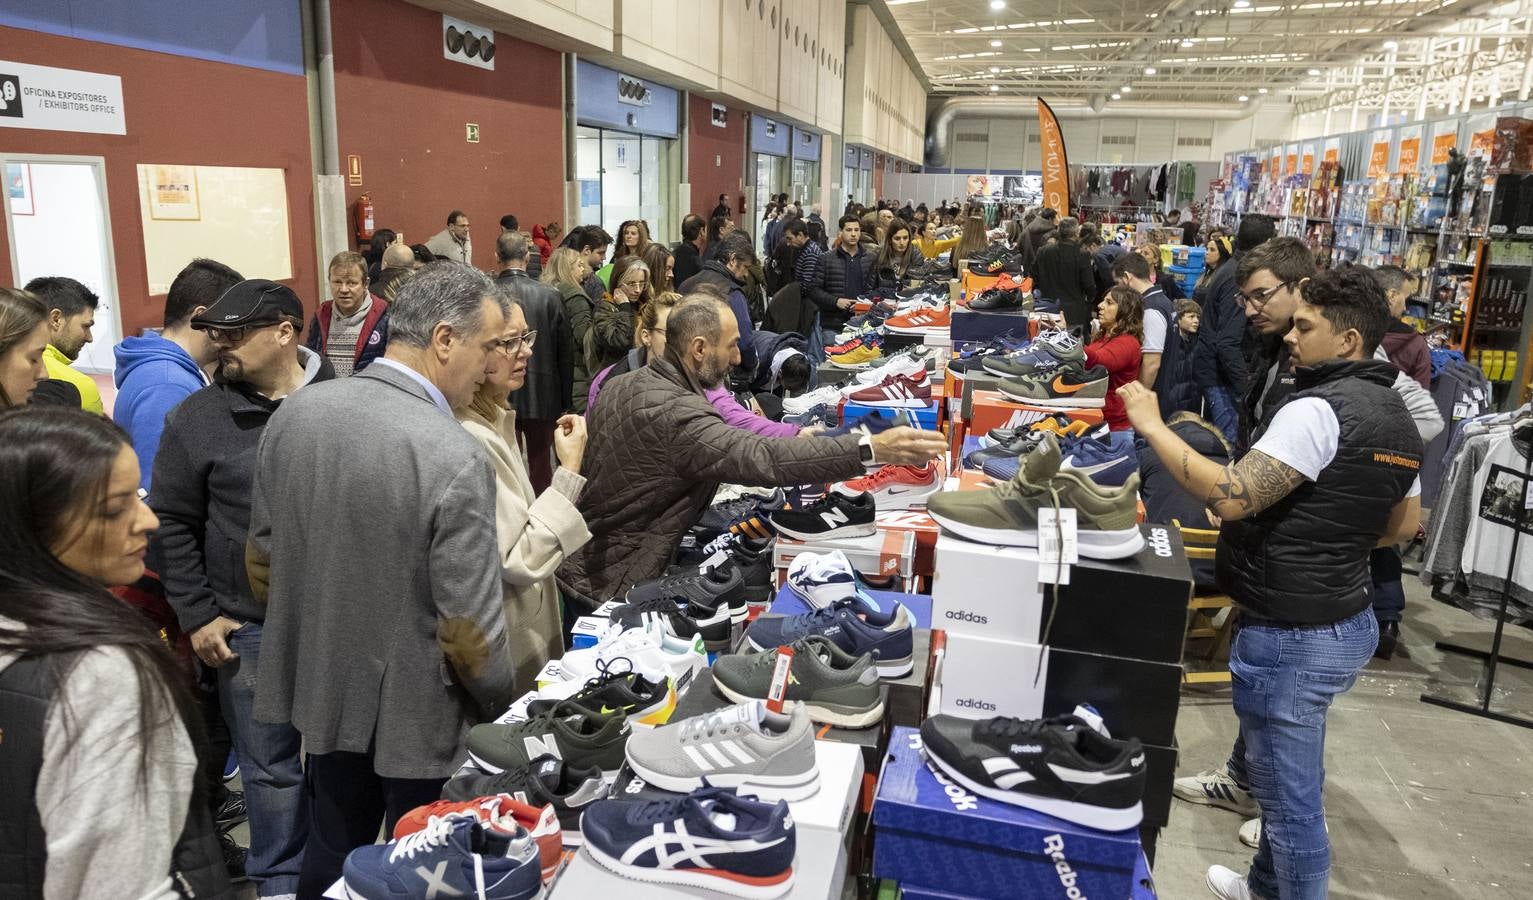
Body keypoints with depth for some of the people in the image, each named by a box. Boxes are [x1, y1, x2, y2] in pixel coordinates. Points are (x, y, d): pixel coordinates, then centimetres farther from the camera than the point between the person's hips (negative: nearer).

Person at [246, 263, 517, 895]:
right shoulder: (456, 459, -27)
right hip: (418, 707, -6)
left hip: (322, 685, 6)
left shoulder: (294, 412, -6)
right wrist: (502, 710, -5)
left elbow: (261, 557, 4)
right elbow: (470, 625, -22)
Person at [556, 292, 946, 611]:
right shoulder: (672, 411, -29)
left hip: (581, 563, 9)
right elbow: (760, 457, -40)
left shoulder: (622, 384, 3)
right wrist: (871, 448, -43)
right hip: (609, 584, -9)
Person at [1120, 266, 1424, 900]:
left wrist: (1151, 426, -22)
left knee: (1290, 796, 5)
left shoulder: (1318, 410, -21)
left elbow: (1229, 497, -29)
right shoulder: (1396, 415, 10)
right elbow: (1403, 524, 19)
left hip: (1292, 635, -10)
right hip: (1347, 622, 10)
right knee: (1281, 770, 26)